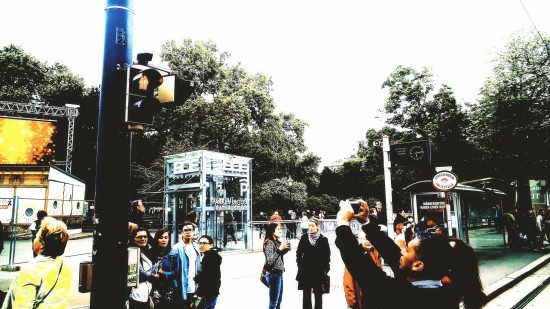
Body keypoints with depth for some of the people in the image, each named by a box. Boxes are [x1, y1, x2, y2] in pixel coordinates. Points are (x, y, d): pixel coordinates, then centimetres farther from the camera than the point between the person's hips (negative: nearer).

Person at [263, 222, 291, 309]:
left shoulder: (277, 242, 8)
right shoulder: (269, 243, -17)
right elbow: (269, 261, -25)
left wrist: (285, 248, 1)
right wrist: (280, 249, -26)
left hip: (279, 273, 9)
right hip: (273, 274, -9)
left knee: (279, 301, 19)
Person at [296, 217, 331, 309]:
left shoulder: (323, 239, -7)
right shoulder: (304, 237, -3)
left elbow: (327, 256, -2)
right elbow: (299, 253, 4)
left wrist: (325, 269, -4)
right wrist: (300, 265, -1)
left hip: (319, 271, -1)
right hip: (306, 271, 1)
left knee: (318, 294, 10)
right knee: (306, 294, 9)